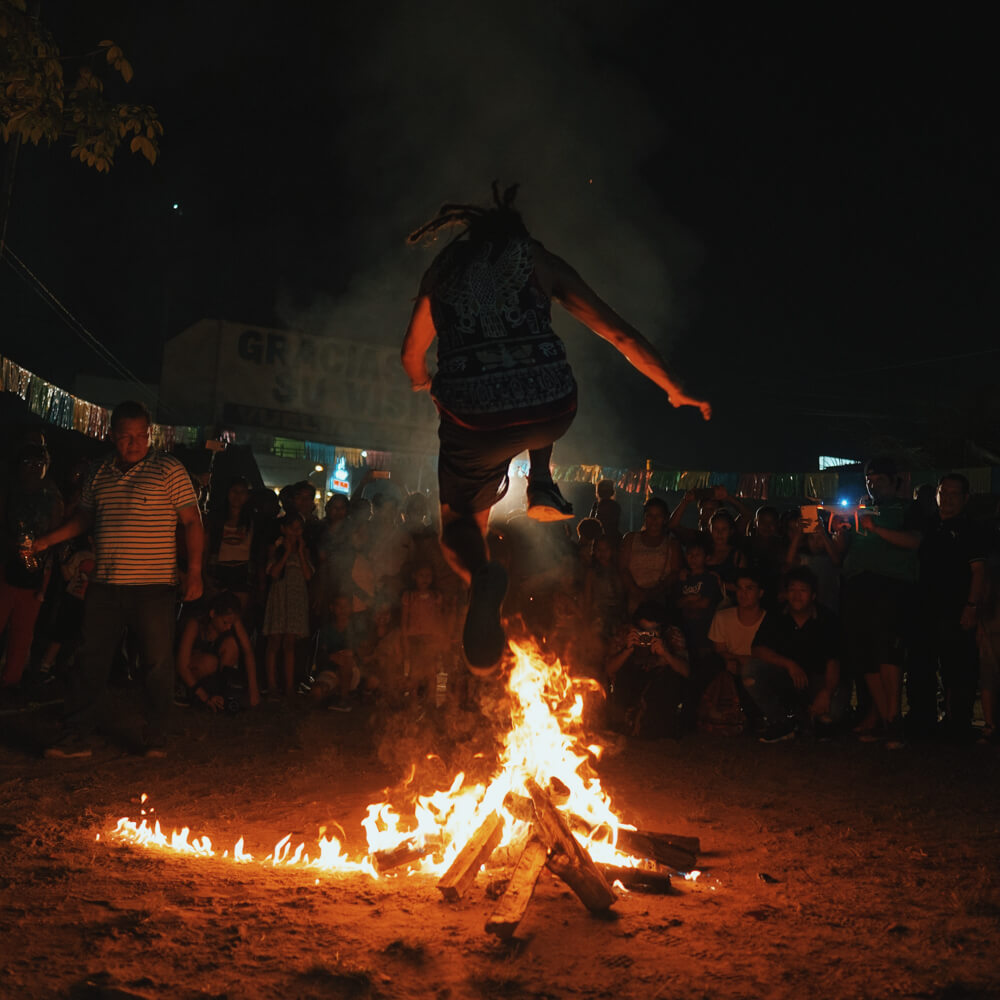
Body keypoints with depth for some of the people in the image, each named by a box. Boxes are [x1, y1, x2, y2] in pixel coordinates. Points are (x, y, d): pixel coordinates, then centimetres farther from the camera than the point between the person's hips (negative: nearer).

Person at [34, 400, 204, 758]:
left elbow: (192, 522, -4)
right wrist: (46, 541, 13)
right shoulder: (101, 474, 12)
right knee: (91, 661, 4)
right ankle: (78, 737, 10)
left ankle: (155, 738, 13)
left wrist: (194, 572, -10)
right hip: (105, 587, 4)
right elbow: (84, 518, 24)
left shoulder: (168, 470, -2)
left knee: (158, 663, 1)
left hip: (153, 587, -4)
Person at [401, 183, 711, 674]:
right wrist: (675, 391, 23)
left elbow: (412, 352, 31)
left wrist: (423, 384, 55)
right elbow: (619, 333, 13)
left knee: (458, 523, 19)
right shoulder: (537, 258, 15)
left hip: (473, 421, -1)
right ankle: (542, 486, 21)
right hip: (550, 412, 1)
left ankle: (482, 574, -17)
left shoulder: (443, 267, 19)